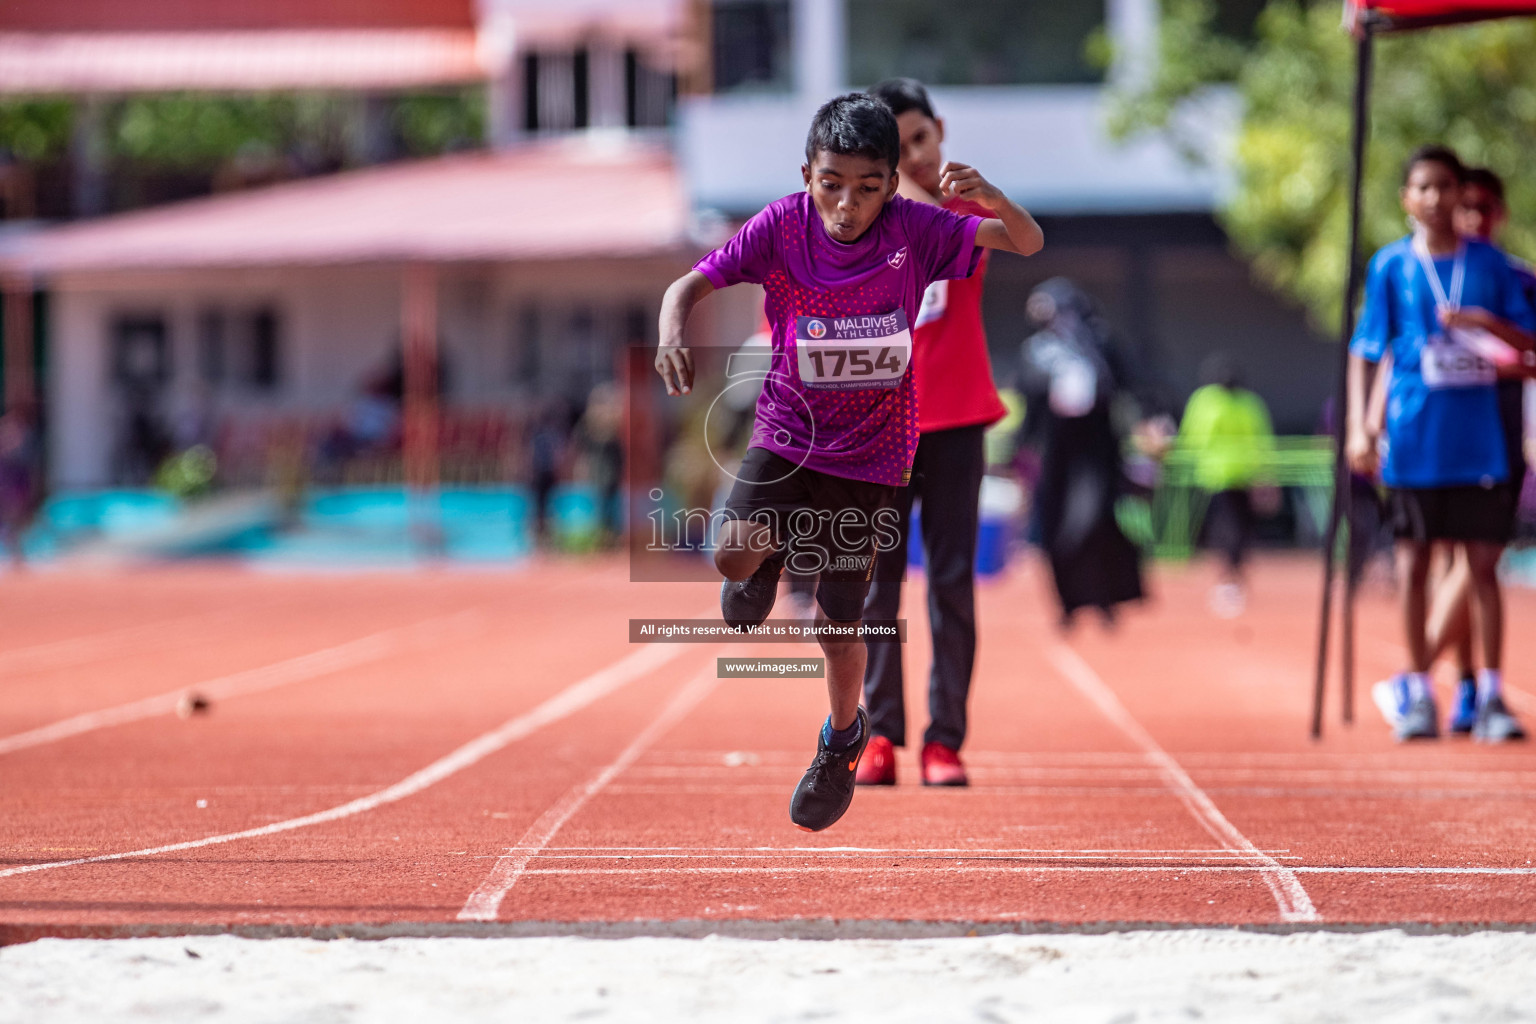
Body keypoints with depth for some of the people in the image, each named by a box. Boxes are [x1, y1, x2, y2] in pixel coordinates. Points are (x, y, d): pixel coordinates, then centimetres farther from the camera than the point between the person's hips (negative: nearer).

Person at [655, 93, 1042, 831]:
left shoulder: (912, 231, -16)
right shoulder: (781, 226, -14)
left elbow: (1028, 244, -19)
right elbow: (692, 284, -12)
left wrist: (991, 200, -41)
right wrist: (672, 334, -35)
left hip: (871, 450, -1)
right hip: (787, 430, 1)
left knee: (838, 623, 2)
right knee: (732, 554, -25)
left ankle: (843, 741, 32)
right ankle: (767, 562, 14)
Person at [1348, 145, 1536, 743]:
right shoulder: (1391, 265, 3)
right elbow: (1365, 351, 5)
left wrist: (1487, 323, -12)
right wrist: (1359, 426, -4)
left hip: (1479, 439, 1)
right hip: (1414, 440, -1)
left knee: (1484, 564, 0)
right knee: (1415, 564, 3)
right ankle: (1417, 695, 11)